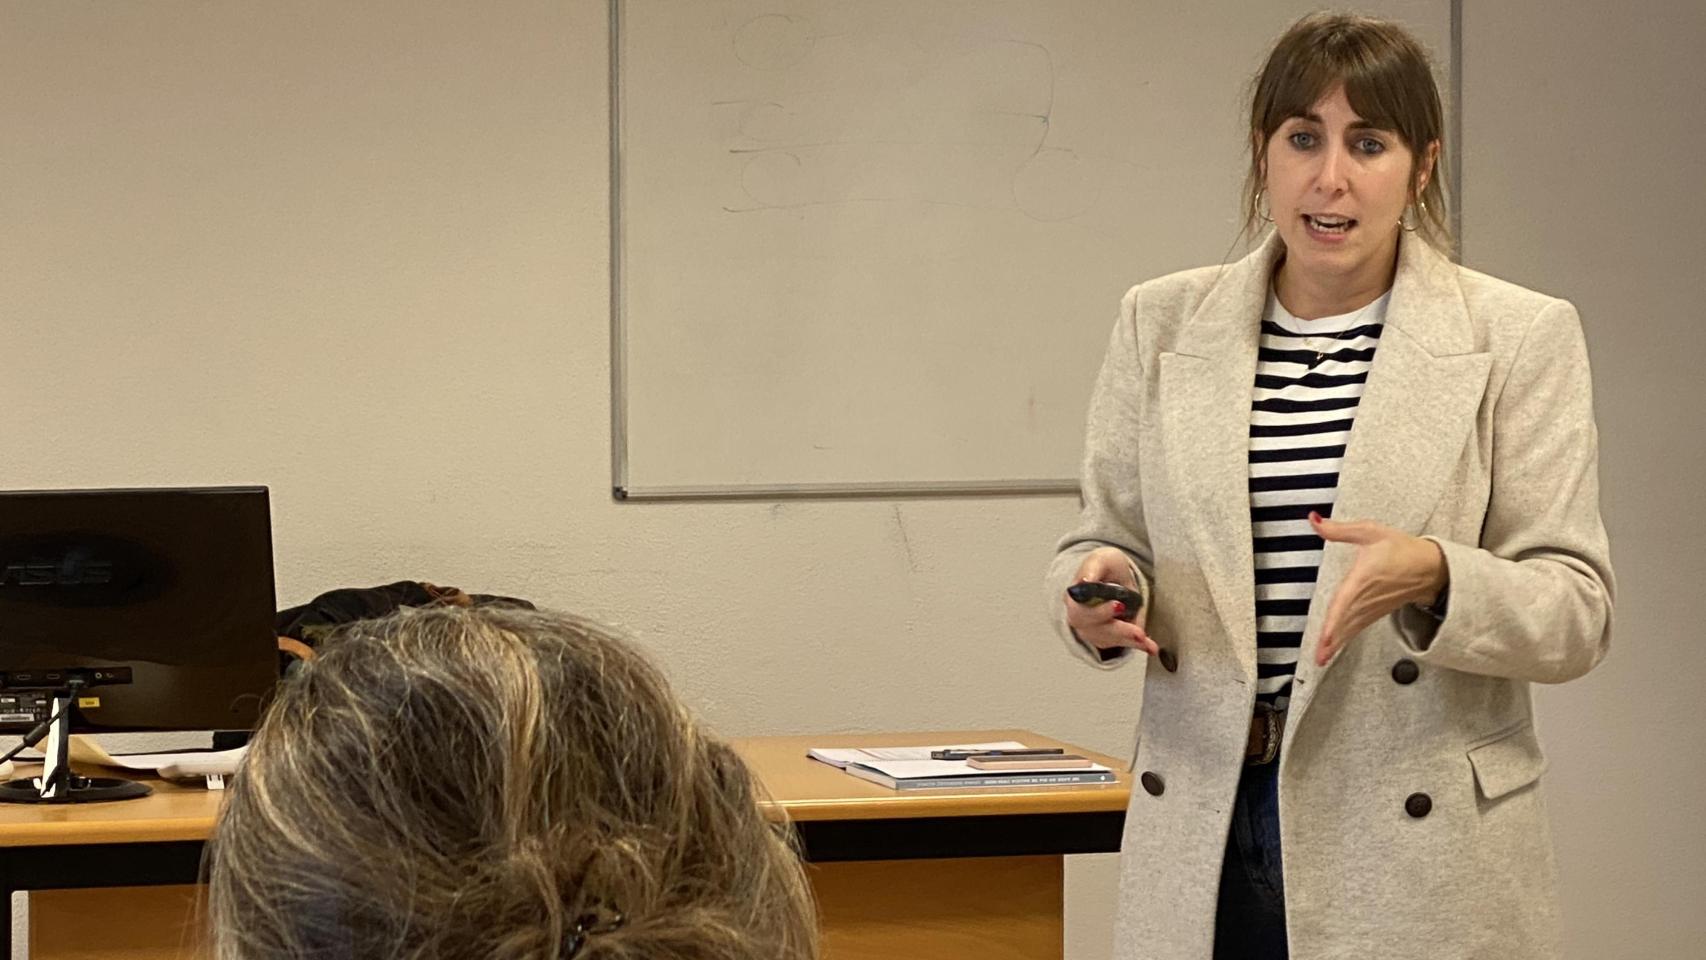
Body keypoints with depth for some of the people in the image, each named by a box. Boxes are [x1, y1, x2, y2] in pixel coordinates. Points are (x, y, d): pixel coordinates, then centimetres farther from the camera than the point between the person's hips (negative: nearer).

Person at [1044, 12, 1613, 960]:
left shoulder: (1522, 337, -2)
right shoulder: (1162, 323, 7)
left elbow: (1575, 608, -4)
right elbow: (1108, 535, 12)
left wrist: (1434, 576, -23)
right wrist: (1104, 586, -11)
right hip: (1205, 821, 2)